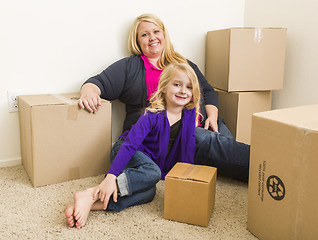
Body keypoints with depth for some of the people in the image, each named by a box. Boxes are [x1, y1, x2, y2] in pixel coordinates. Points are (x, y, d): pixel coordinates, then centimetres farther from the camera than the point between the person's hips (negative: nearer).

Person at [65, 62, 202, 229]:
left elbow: (189, 145, 1)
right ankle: (91, 195, -37)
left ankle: (94, 204, -36)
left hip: (151, 160, 5)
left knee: (149, 192, -28)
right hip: (124, 152, -5)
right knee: (152, 173, -37)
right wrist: (111, 176, -41)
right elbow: (130, 144, -31)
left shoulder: (190, 113, -8)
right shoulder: (153, 115, -23)